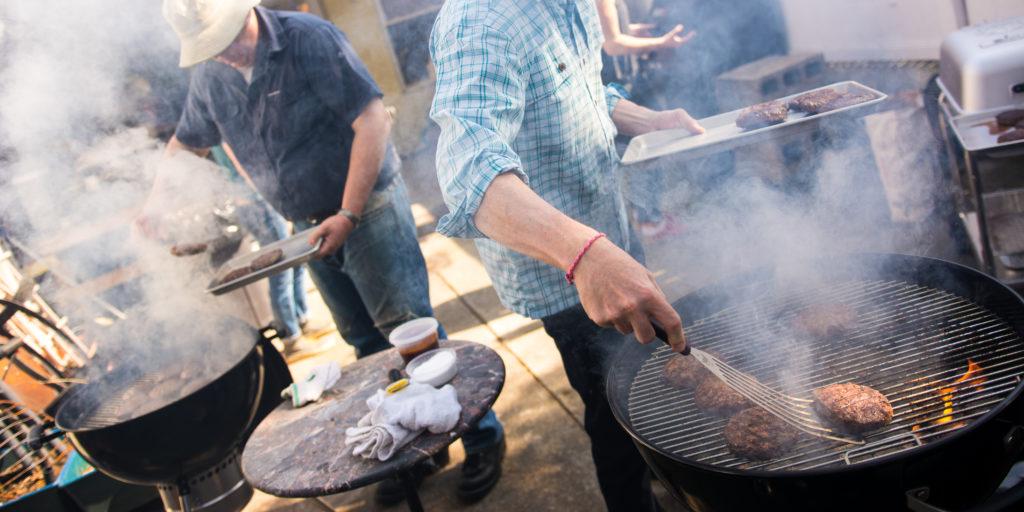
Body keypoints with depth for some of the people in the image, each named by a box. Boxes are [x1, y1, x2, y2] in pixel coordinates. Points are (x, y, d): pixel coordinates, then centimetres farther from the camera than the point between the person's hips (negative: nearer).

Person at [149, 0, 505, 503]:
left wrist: (349, 215, -22)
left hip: (369, 207, -6)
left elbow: (373, 122, -20)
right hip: (310, 227, 6)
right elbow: (185, 141, 21)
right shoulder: (209, 77, 4)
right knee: (367, 341, 10)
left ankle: (483, 438, 7)